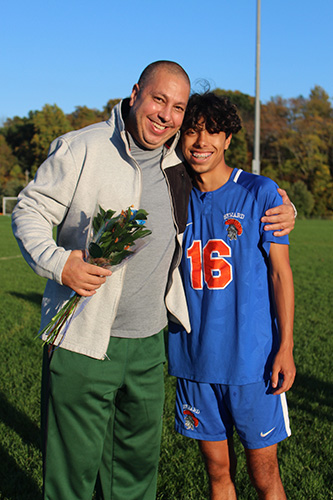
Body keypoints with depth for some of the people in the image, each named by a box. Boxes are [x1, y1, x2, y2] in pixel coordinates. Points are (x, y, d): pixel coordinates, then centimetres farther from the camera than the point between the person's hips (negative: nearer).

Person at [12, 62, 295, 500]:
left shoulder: (181, 167, 7)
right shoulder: (82, 149, -7)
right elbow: (29, 212, -3)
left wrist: (281, 212, 3)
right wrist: (57, 263, -21)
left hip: (149, 341, 5)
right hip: (83, 339, -5)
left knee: (139, 460, 18)